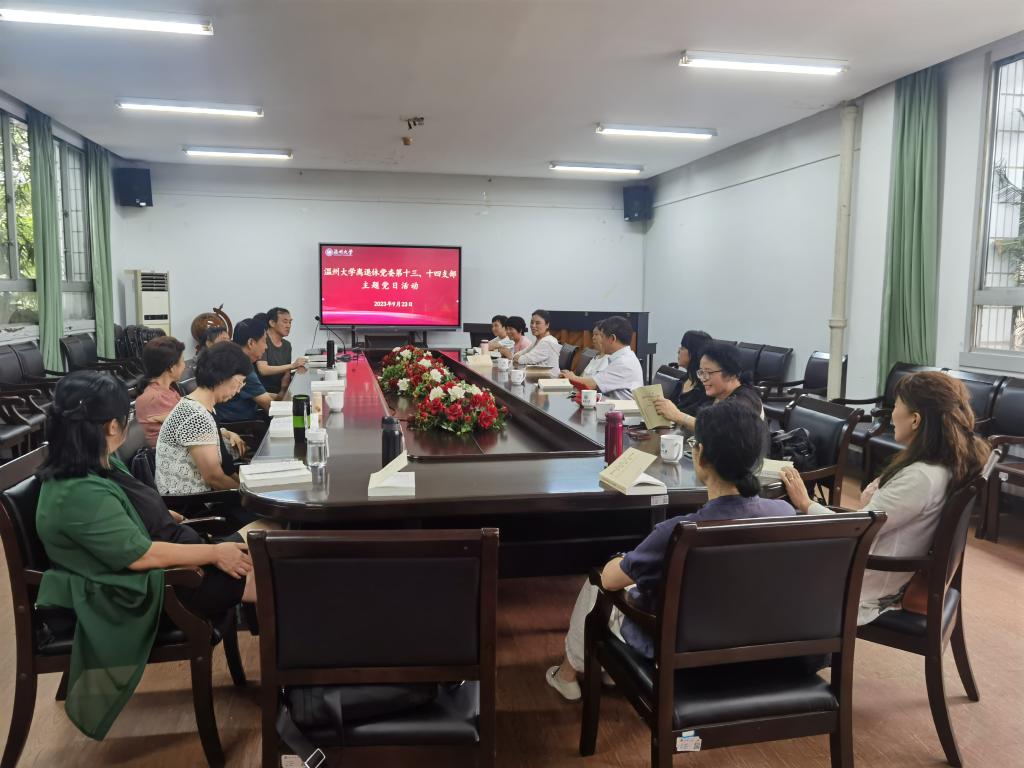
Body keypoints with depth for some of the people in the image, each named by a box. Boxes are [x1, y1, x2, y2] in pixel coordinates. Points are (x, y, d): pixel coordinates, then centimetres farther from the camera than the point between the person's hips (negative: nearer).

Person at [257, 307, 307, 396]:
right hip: (262, 391, -6)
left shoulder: (287, 345, 13)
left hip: (279, 393, 6)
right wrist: (292, 366, -22)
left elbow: (286, 373, 8)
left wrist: (282, 392, -10)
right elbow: (263, 370, -18)